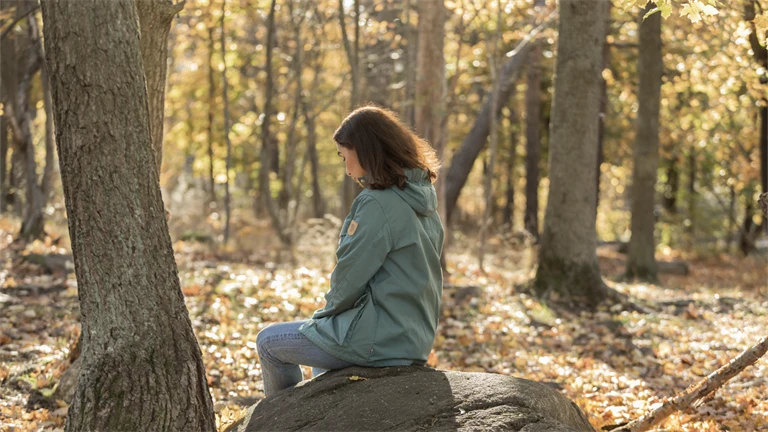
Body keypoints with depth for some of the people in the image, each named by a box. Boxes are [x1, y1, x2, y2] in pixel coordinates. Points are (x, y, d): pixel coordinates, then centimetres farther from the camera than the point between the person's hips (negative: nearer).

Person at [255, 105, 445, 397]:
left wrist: (327, 310, 2)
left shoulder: (378, 203, -21)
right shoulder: (423, 201, 6)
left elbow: (350, 277, -19)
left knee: (269, 342, 11)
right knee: (320, 332, 36)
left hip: (378, 340, -9)